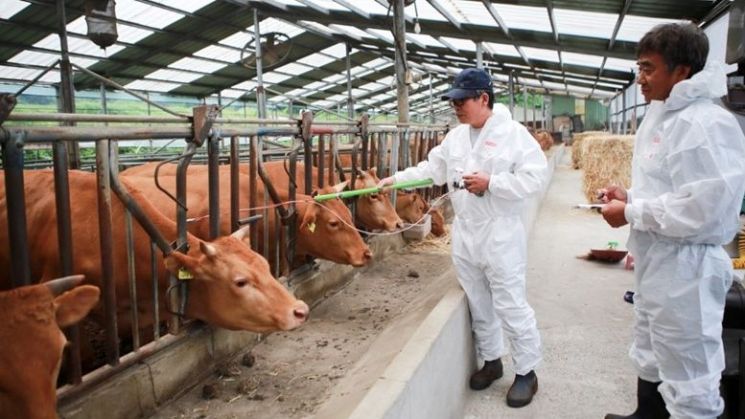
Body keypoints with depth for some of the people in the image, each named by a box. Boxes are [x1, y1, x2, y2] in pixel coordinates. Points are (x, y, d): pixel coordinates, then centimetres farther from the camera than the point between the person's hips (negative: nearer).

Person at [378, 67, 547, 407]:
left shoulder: (514, 133, -11)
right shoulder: (455, 136, 9)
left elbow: (534, 178, -16)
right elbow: (432, 169, 12)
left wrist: (491, 183, -20)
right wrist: (396, 179, 3)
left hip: (500, 234, -6)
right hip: (464, 234, 7)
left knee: (511, 306, 1)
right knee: (478, 304, 16)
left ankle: (526, 371, 18)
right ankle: (491, 360, 34)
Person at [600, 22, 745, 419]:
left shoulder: (705, 124, -21)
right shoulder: (662, 117, 10)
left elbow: (704, 208, -28)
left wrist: (631, 214, -19)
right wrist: (631, 196, 3)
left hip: (684, 269, -10)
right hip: (655, 261, 10)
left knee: (687, 373, 6)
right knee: (651, 354, 27)